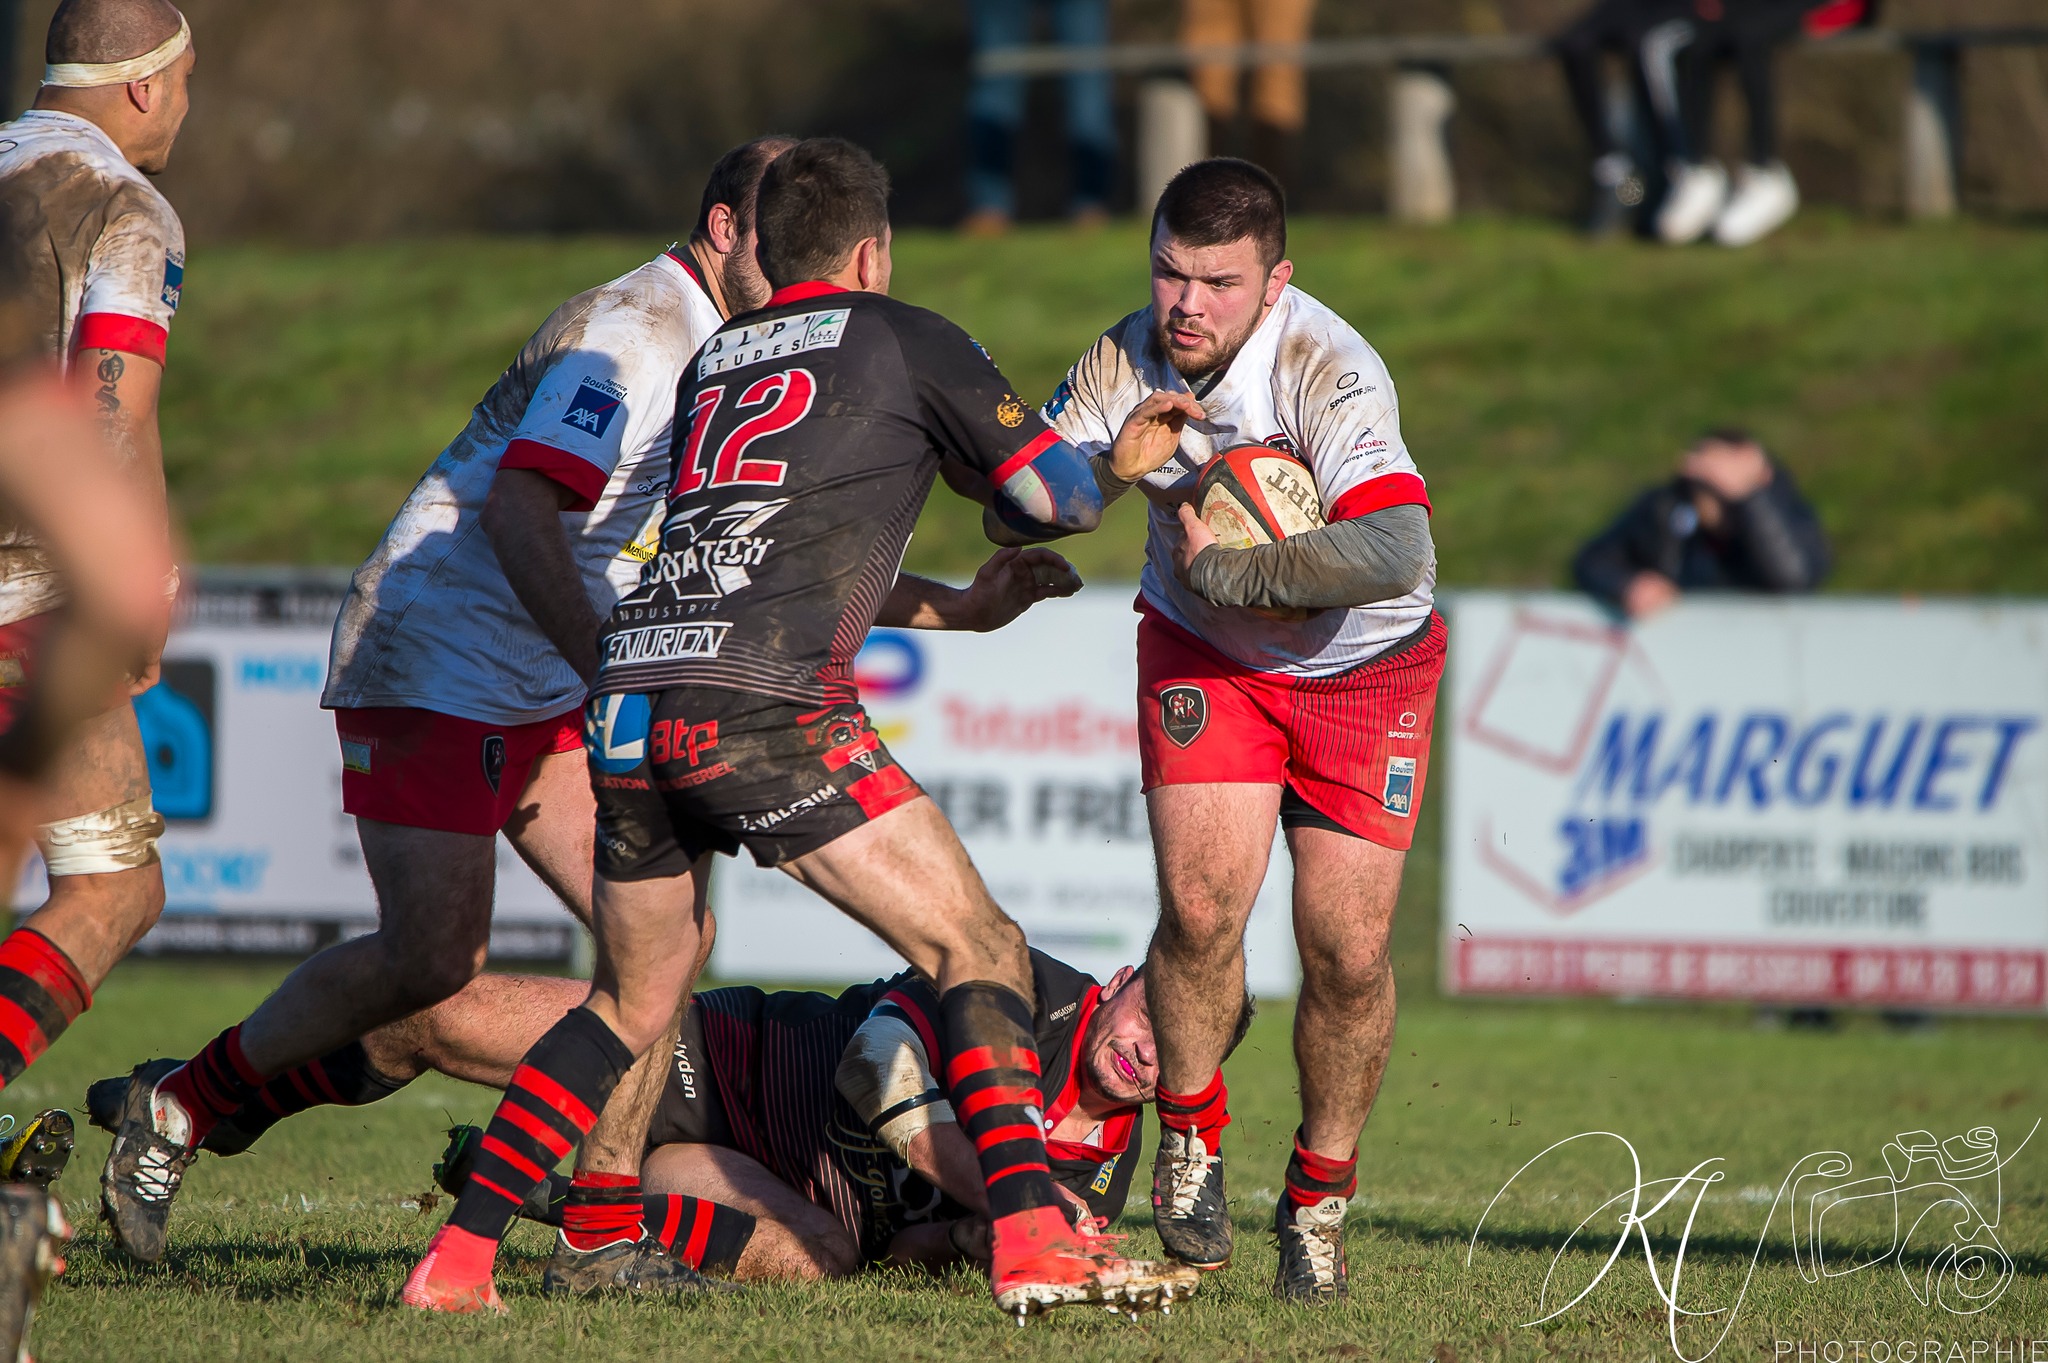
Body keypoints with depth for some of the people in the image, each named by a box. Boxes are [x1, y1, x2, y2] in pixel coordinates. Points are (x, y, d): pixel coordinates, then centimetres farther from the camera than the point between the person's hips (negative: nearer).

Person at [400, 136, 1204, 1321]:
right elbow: (1059, 497, 10)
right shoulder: (903, 337, 10)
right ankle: (1030, 1237, -14)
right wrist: (1115, 461, 32)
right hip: (765, 706, -6)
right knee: (979, 949, 0)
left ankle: (459, 1258, 16)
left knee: (633, 1003, 22)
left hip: (630, 698, 6)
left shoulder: (713, 359, 28)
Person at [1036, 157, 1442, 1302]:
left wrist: (1223, 565, -33)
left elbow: (1394, 554, -42)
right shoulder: (1128, 360, -15)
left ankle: (1321, 1196, 16)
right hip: (1204, 652, 2)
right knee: (1201, 905, -17)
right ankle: (1191, 1133, 9)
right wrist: (1121, 461, -28)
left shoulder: (1329, 371, -30)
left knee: (1347, 950, -8)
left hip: (1364, 664, -2)